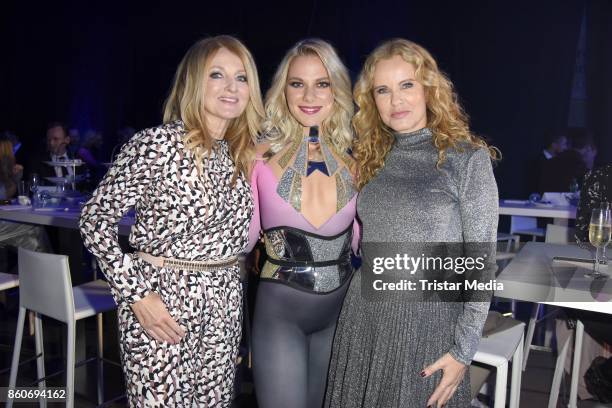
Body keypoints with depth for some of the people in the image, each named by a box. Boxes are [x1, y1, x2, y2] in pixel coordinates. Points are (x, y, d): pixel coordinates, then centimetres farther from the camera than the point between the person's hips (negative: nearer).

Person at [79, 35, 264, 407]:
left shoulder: (244, 152, 6)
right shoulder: (157, 144, -14)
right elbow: (96, 218, -12)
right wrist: (136, 293, -16)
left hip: (225, 303, 6)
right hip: (162, 301, -6)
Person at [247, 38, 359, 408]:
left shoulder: (352, 157, 0)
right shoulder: (262, 154, -8)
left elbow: (358, 236, 8)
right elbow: (244, 236, -1)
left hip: (342, 307, 4)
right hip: (279, 309, -3)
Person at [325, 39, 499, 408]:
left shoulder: (468, 158, -7)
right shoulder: (372, 158, 7)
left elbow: (481, 262, -8)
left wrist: (463, 350, -10)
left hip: (428, 323, -4)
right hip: (363, 319, 4)